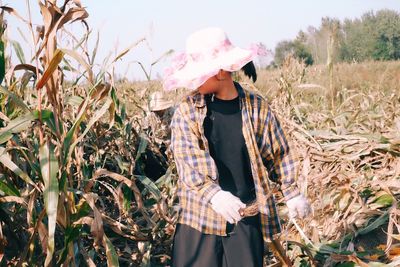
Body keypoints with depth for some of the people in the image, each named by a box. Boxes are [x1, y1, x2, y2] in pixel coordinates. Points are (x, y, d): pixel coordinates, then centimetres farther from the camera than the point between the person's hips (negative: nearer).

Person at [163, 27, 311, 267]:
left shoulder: (257, 107, -2)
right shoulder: (187, 110, -4)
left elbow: (279, 152, 9)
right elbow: (186, 159, -14)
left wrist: (292, 193, 7)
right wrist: (212, 194, -29)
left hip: (247, 216, 1)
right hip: (200, 214, 0)